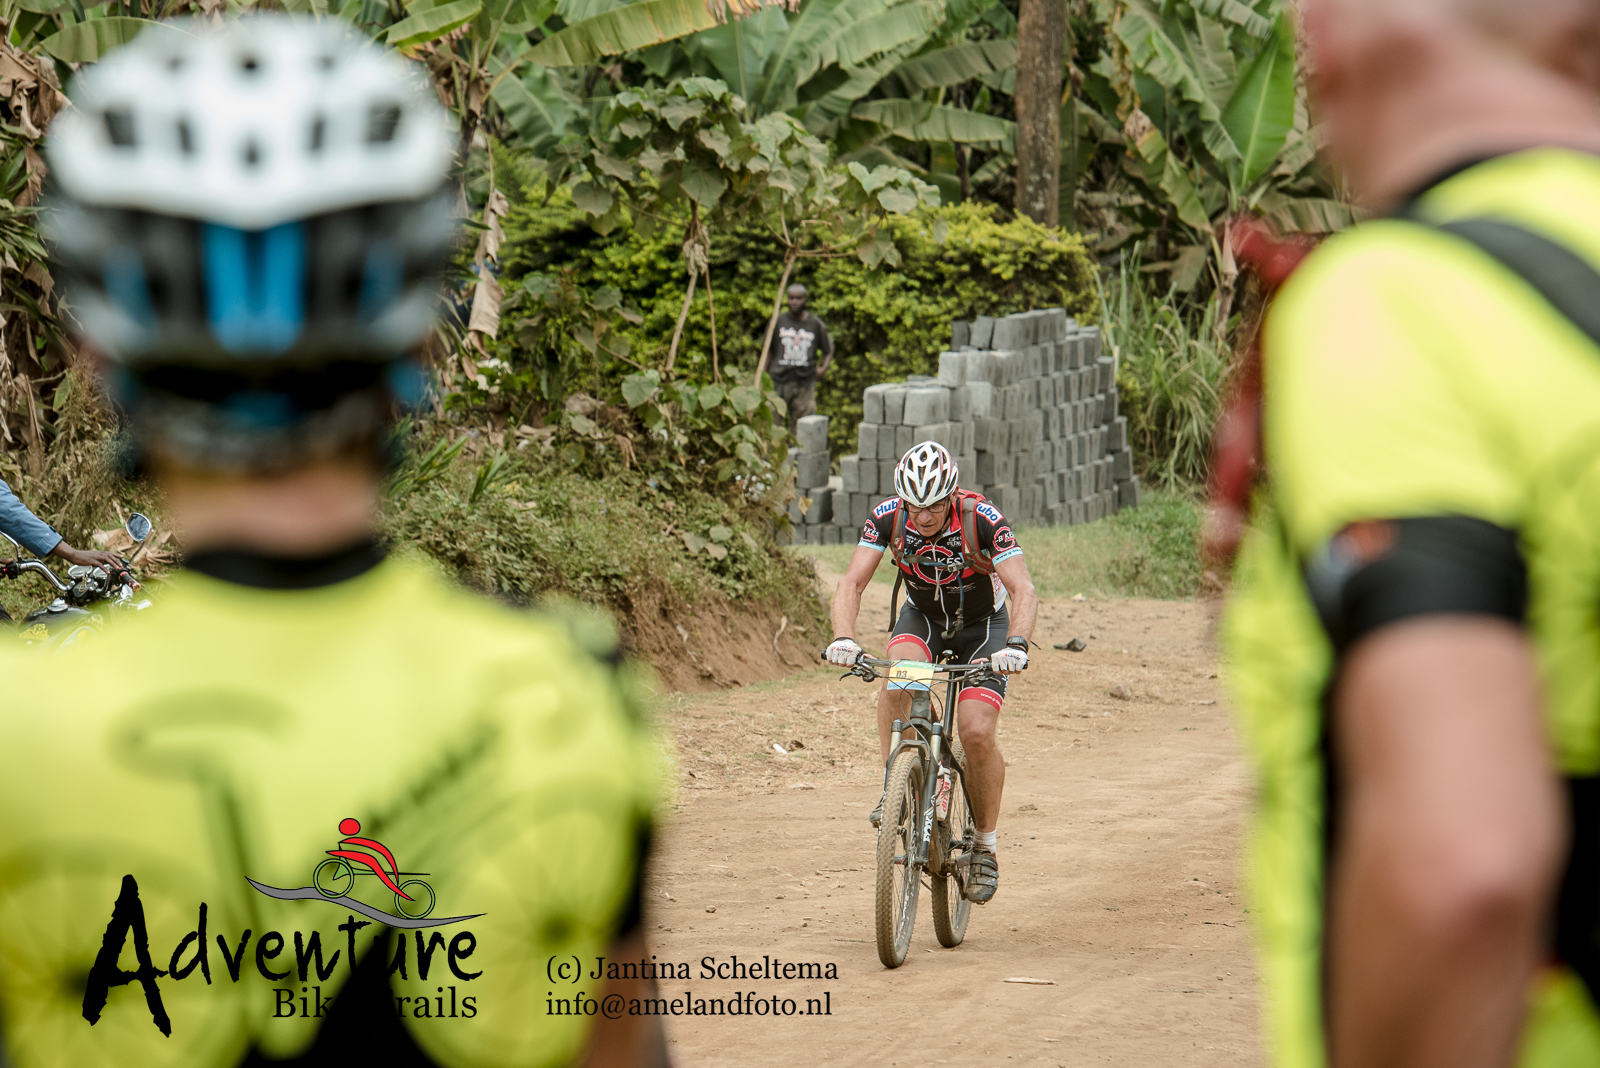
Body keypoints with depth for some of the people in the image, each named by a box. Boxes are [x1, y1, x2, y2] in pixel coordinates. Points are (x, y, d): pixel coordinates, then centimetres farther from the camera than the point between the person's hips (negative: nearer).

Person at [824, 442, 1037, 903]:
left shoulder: (981, 518, -30)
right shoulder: (887, 517, -22)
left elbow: (1024, 591, -34)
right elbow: (852, 583, -24)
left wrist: (1017, 644, -52)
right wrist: (844, 637, -43)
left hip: (983, 623, -2)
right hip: (923, 617, 2)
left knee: (977, 732, -19)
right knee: (898, 676, -33)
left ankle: (985, 847, 0)